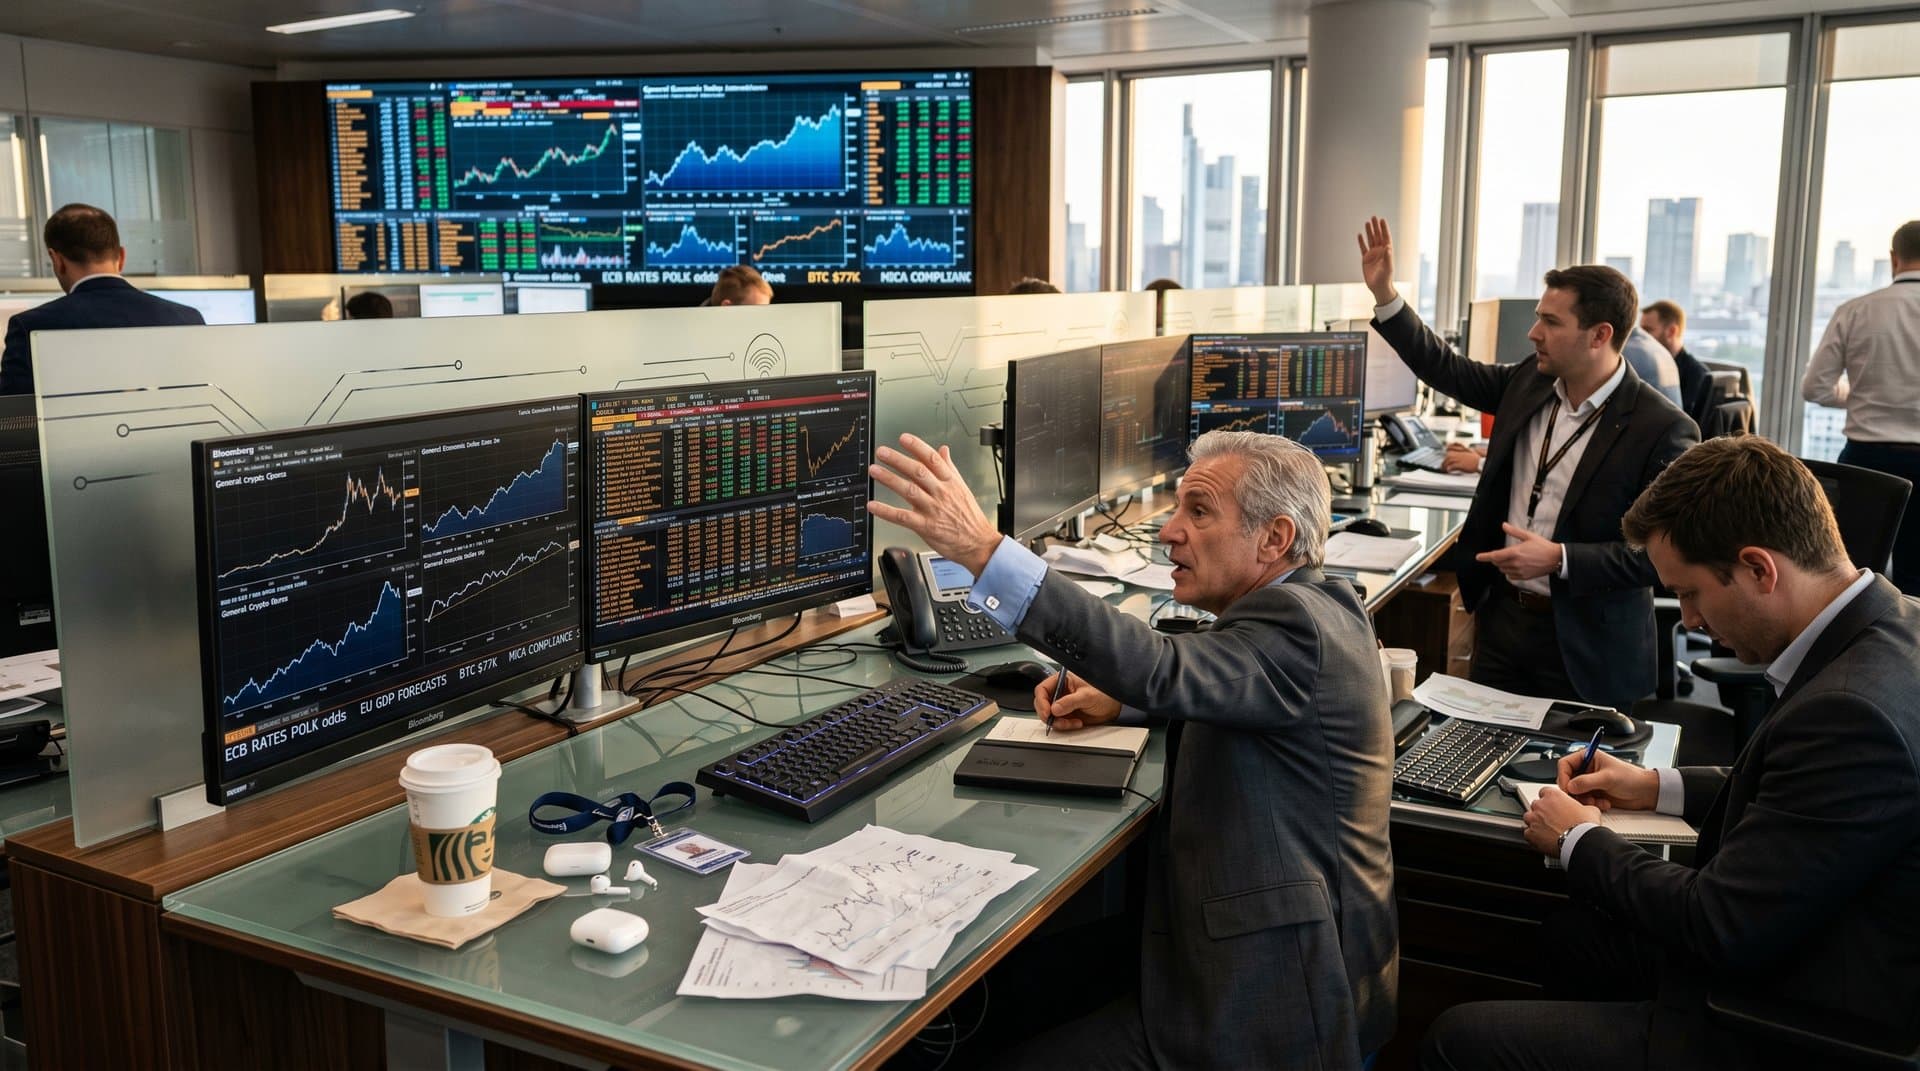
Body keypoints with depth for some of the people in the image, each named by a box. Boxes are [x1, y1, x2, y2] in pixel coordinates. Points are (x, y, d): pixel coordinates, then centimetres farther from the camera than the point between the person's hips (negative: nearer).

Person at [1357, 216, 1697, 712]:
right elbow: (1450, 370, 14)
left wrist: (1560, 559, -24)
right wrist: (1384, 293, 7)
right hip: (1501, 615, 6)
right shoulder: (1528, 382, 2)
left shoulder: (1663, 429, -17)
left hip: (1582, 646, -6)